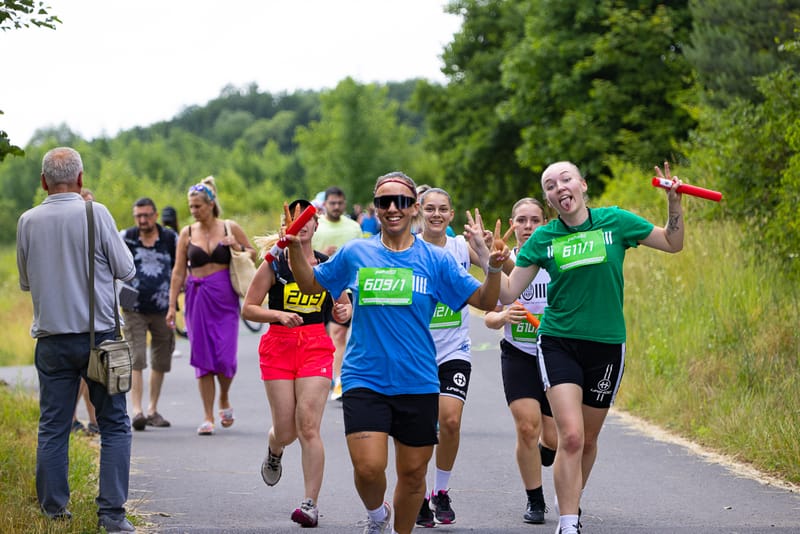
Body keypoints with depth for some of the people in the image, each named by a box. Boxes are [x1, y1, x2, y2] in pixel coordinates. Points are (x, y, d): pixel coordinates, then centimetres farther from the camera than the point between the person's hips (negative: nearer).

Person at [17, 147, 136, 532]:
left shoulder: (28, 221, 0)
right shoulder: (95, 214, -9)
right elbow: (126, 269, -2)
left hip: (51, 338, 3)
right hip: (97, 335, -3)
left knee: (52, 427, 10)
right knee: (114, 425, 3)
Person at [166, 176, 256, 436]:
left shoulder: (230, 228, 2)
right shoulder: (187, 233, 5)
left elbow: (253, 254, 12)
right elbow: (179, 271, 6)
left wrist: (237, 247, -8)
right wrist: (172, 305, 2)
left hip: (225, 297, -1)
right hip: (197, 298, 1)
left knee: (225, 356, -8)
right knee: (203, 358, 0)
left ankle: (224, 401, 22)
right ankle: (208, 417, 7)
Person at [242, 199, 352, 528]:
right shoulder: (274, 264, 0)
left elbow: (343, 307, 17)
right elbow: (248, 309, 0)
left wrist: (343, 311, -6)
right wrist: (279, 314, -16)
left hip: (316, 346, 0)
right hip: (278, 346, 0)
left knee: (308, 426, -12)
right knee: (286, 431, 1)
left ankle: (310, 504, -10)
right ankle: (274, 451, 41)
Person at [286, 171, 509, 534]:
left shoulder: (435, 260, 1)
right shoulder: (355, 254, 3)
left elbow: (485, 301, 1)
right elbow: (310, 284, 17)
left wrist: (494, 269, -17)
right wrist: (295, 248, 0)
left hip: (418, 383, 1)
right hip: (364, 380, -1)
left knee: (412, 473, 8)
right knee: (368, 467, -15)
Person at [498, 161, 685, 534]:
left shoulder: (615, 222, -1)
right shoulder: (542, 239, 0)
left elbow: (673, 243, 9)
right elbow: (507, 294, 1)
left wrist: (674, 200, -5)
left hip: (607, 346, 1)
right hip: (558, 345, -1)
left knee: (588, 439, 13)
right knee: (570, 436, -18)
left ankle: (569, 499, 39)